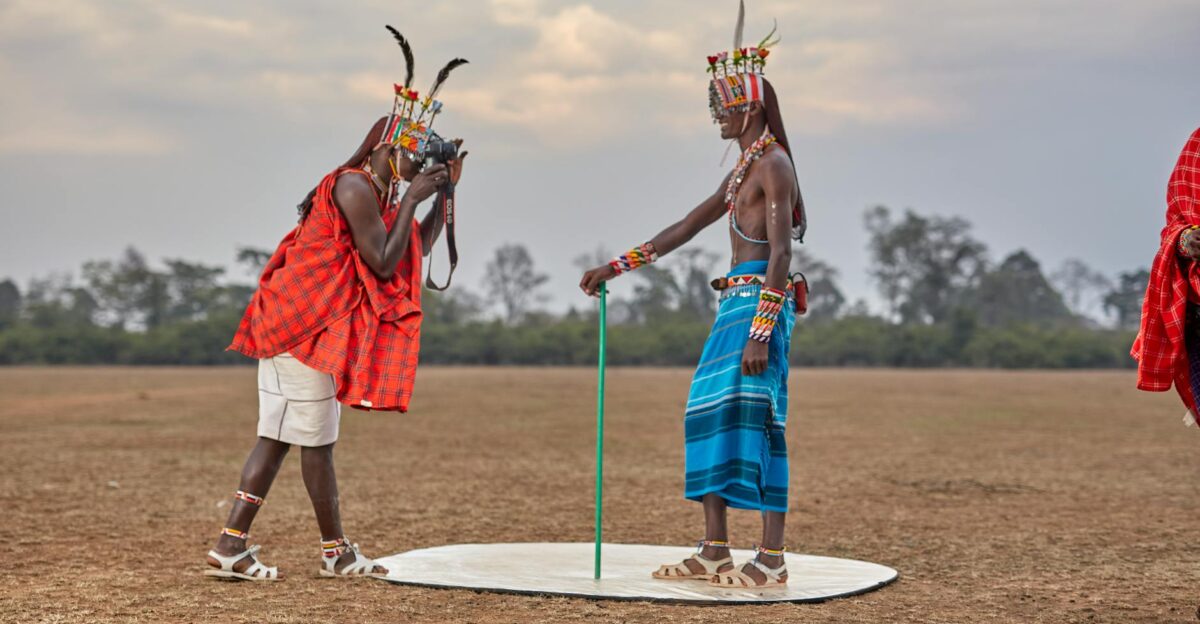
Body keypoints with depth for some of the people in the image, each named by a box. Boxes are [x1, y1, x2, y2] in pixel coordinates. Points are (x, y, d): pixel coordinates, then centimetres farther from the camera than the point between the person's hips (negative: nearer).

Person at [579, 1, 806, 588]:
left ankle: (772, 560, -9)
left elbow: (781, 254, -17)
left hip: (760, 301, -10)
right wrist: (615, 267, 20)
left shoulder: (773, 164, -9)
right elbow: (684, 228, 23)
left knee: (753, 416, -12)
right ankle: (714, 553, 10)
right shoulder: (744, 169, 20)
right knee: (712, 414, 7)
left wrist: (760, 332, -24)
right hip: (735, 300, 10)